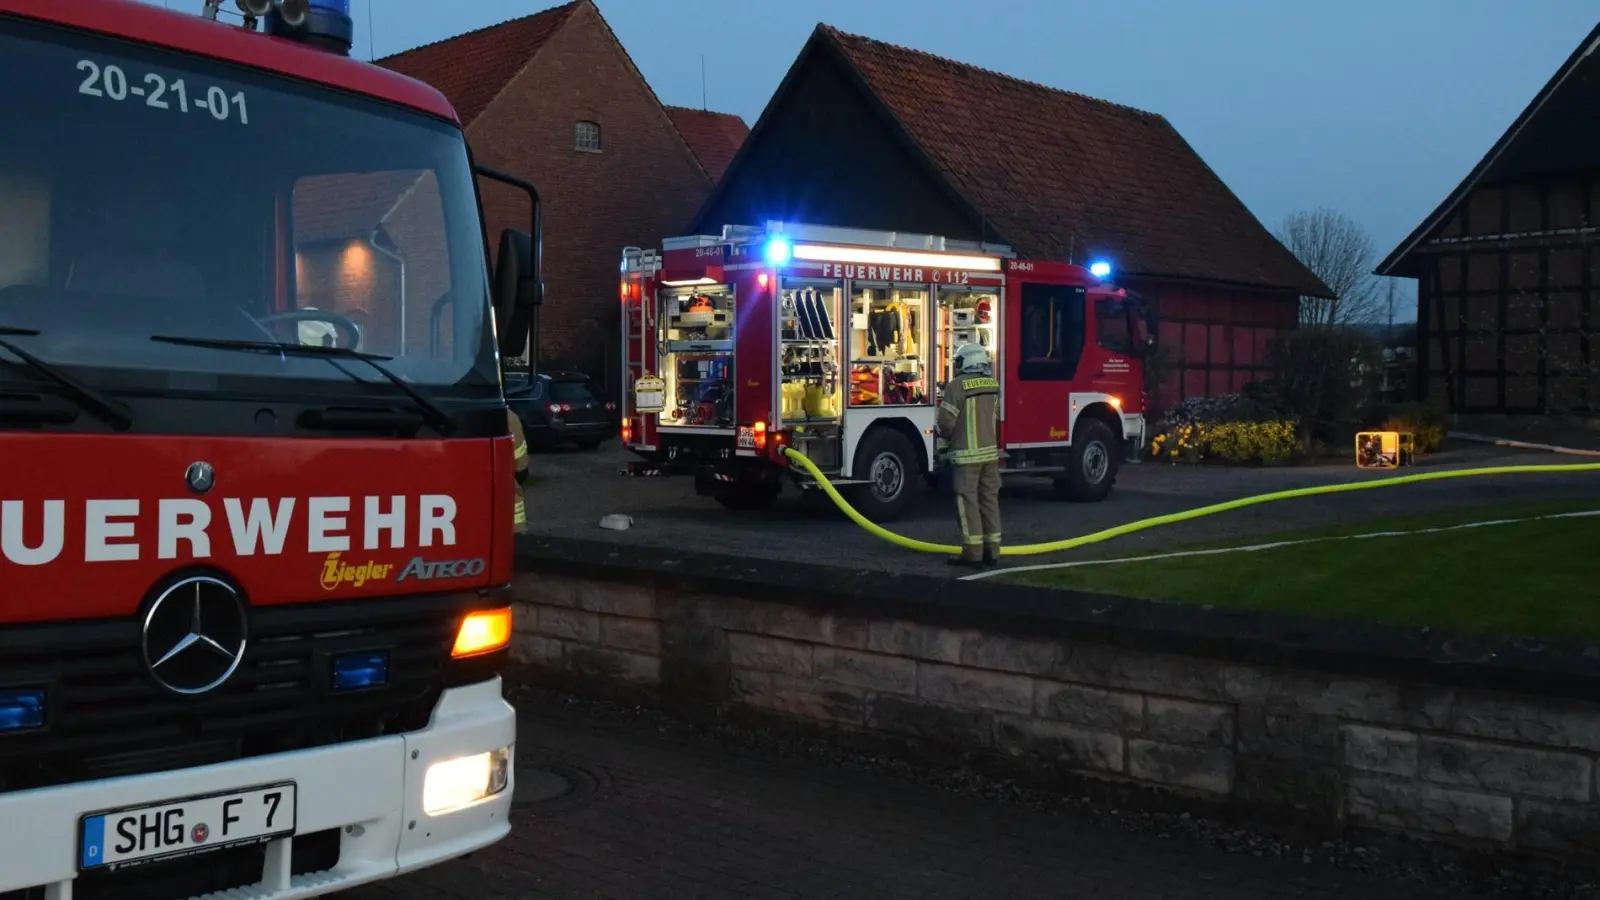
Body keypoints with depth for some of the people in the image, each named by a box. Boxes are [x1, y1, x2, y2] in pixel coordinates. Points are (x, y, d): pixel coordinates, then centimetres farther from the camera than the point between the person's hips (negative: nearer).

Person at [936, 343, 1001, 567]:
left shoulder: (958, 385, -13)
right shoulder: (993, 384, 6)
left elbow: (946, 421, -13)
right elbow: (995, 417, 14)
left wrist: (947, 437, 7)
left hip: (966, 453, -6)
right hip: (990, 450, 6)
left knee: (968, 501, -1)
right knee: (989, 499, 10)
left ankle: (973, 552, -2)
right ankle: (992, 551, 12)